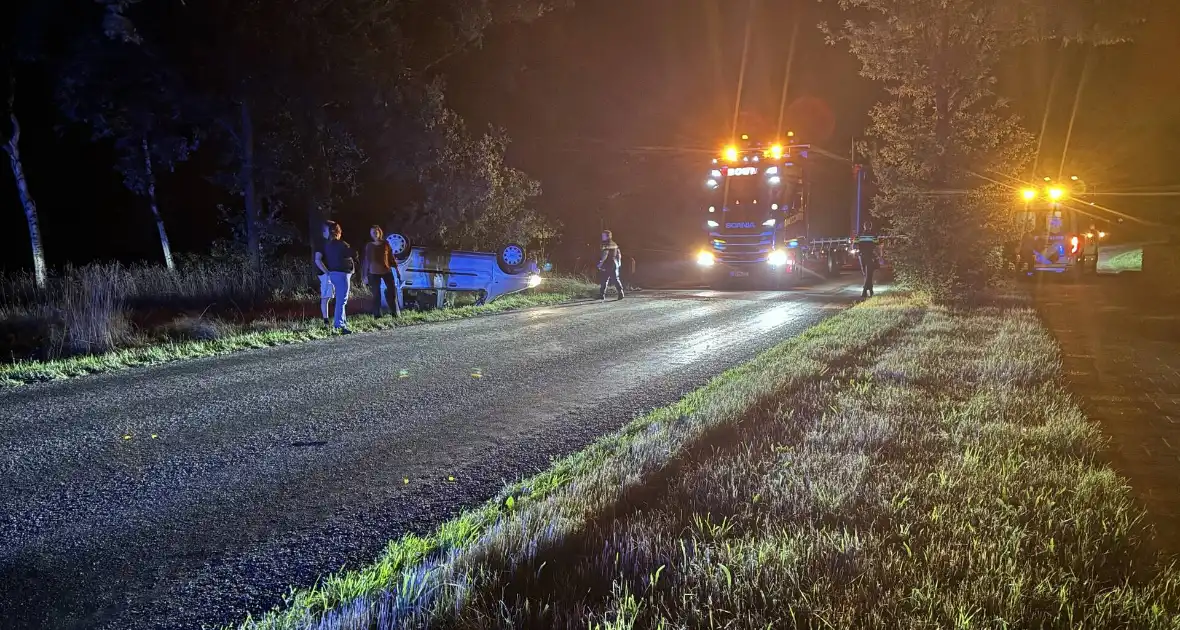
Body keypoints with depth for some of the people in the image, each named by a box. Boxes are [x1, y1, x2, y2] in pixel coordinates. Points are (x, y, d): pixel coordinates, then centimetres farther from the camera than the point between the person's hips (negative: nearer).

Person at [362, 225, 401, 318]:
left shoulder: (385, 244, 4)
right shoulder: (369, 245, 2)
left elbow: (391, 257, 8)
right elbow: (367, 260, 4)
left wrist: (396, 269, 6)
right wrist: (365, 275, 2)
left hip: (387, 271, 1)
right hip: (374, 273, -1)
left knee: (392, 291, -1)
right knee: (376, 294, -2)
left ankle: (395, 312, 10)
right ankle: (377, 315, 4)